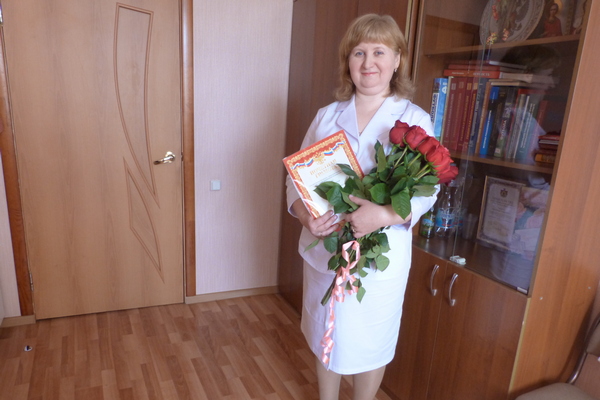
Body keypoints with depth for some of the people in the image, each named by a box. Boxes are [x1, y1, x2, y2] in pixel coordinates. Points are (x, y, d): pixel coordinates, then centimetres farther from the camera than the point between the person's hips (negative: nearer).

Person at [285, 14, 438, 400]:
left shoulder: (415, 120, -6)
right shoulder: (327, 116, 3)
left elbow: (427, 191, -10)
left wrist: (385, 215, -29)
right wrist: (304, 213, -17)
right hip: (323, 249, 3)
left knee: (370, 343, 15)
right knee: (326, 337, 21)